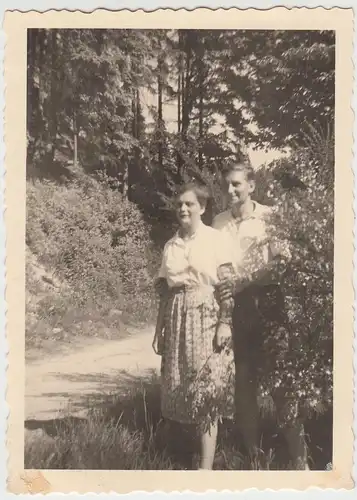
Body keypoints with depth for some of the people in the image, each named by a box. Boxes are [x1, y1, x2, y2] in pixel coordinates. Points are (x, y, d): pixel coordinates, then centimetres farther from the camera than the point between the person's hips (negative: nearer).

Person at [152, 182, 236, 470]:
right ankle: (200, 443, 26)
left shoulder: (215, 238, -3)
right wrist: (160, 330, 11)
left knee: (206, 390, -5)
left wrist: (225, 323, -14)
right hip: (177, 320, 5)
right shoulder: (170, 246, 11)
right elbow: (165, 290, 13)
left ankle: (207, 465, 1)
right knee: (181, 389, 7)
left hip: (206, 318, -5)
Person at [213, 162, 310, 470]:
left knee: (280, 378, -6)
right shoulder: (219, 222, 10)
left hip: (265, 301, -4)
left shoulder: (269, 216, -2)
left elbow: (280, 262, -9)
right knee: (243, 379, 8)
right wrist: (223, 289, -2)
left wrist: (242, 282, -17)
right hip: (233, 304, 4)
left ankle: (300, 459, 4)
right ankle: (252, 451, 22)